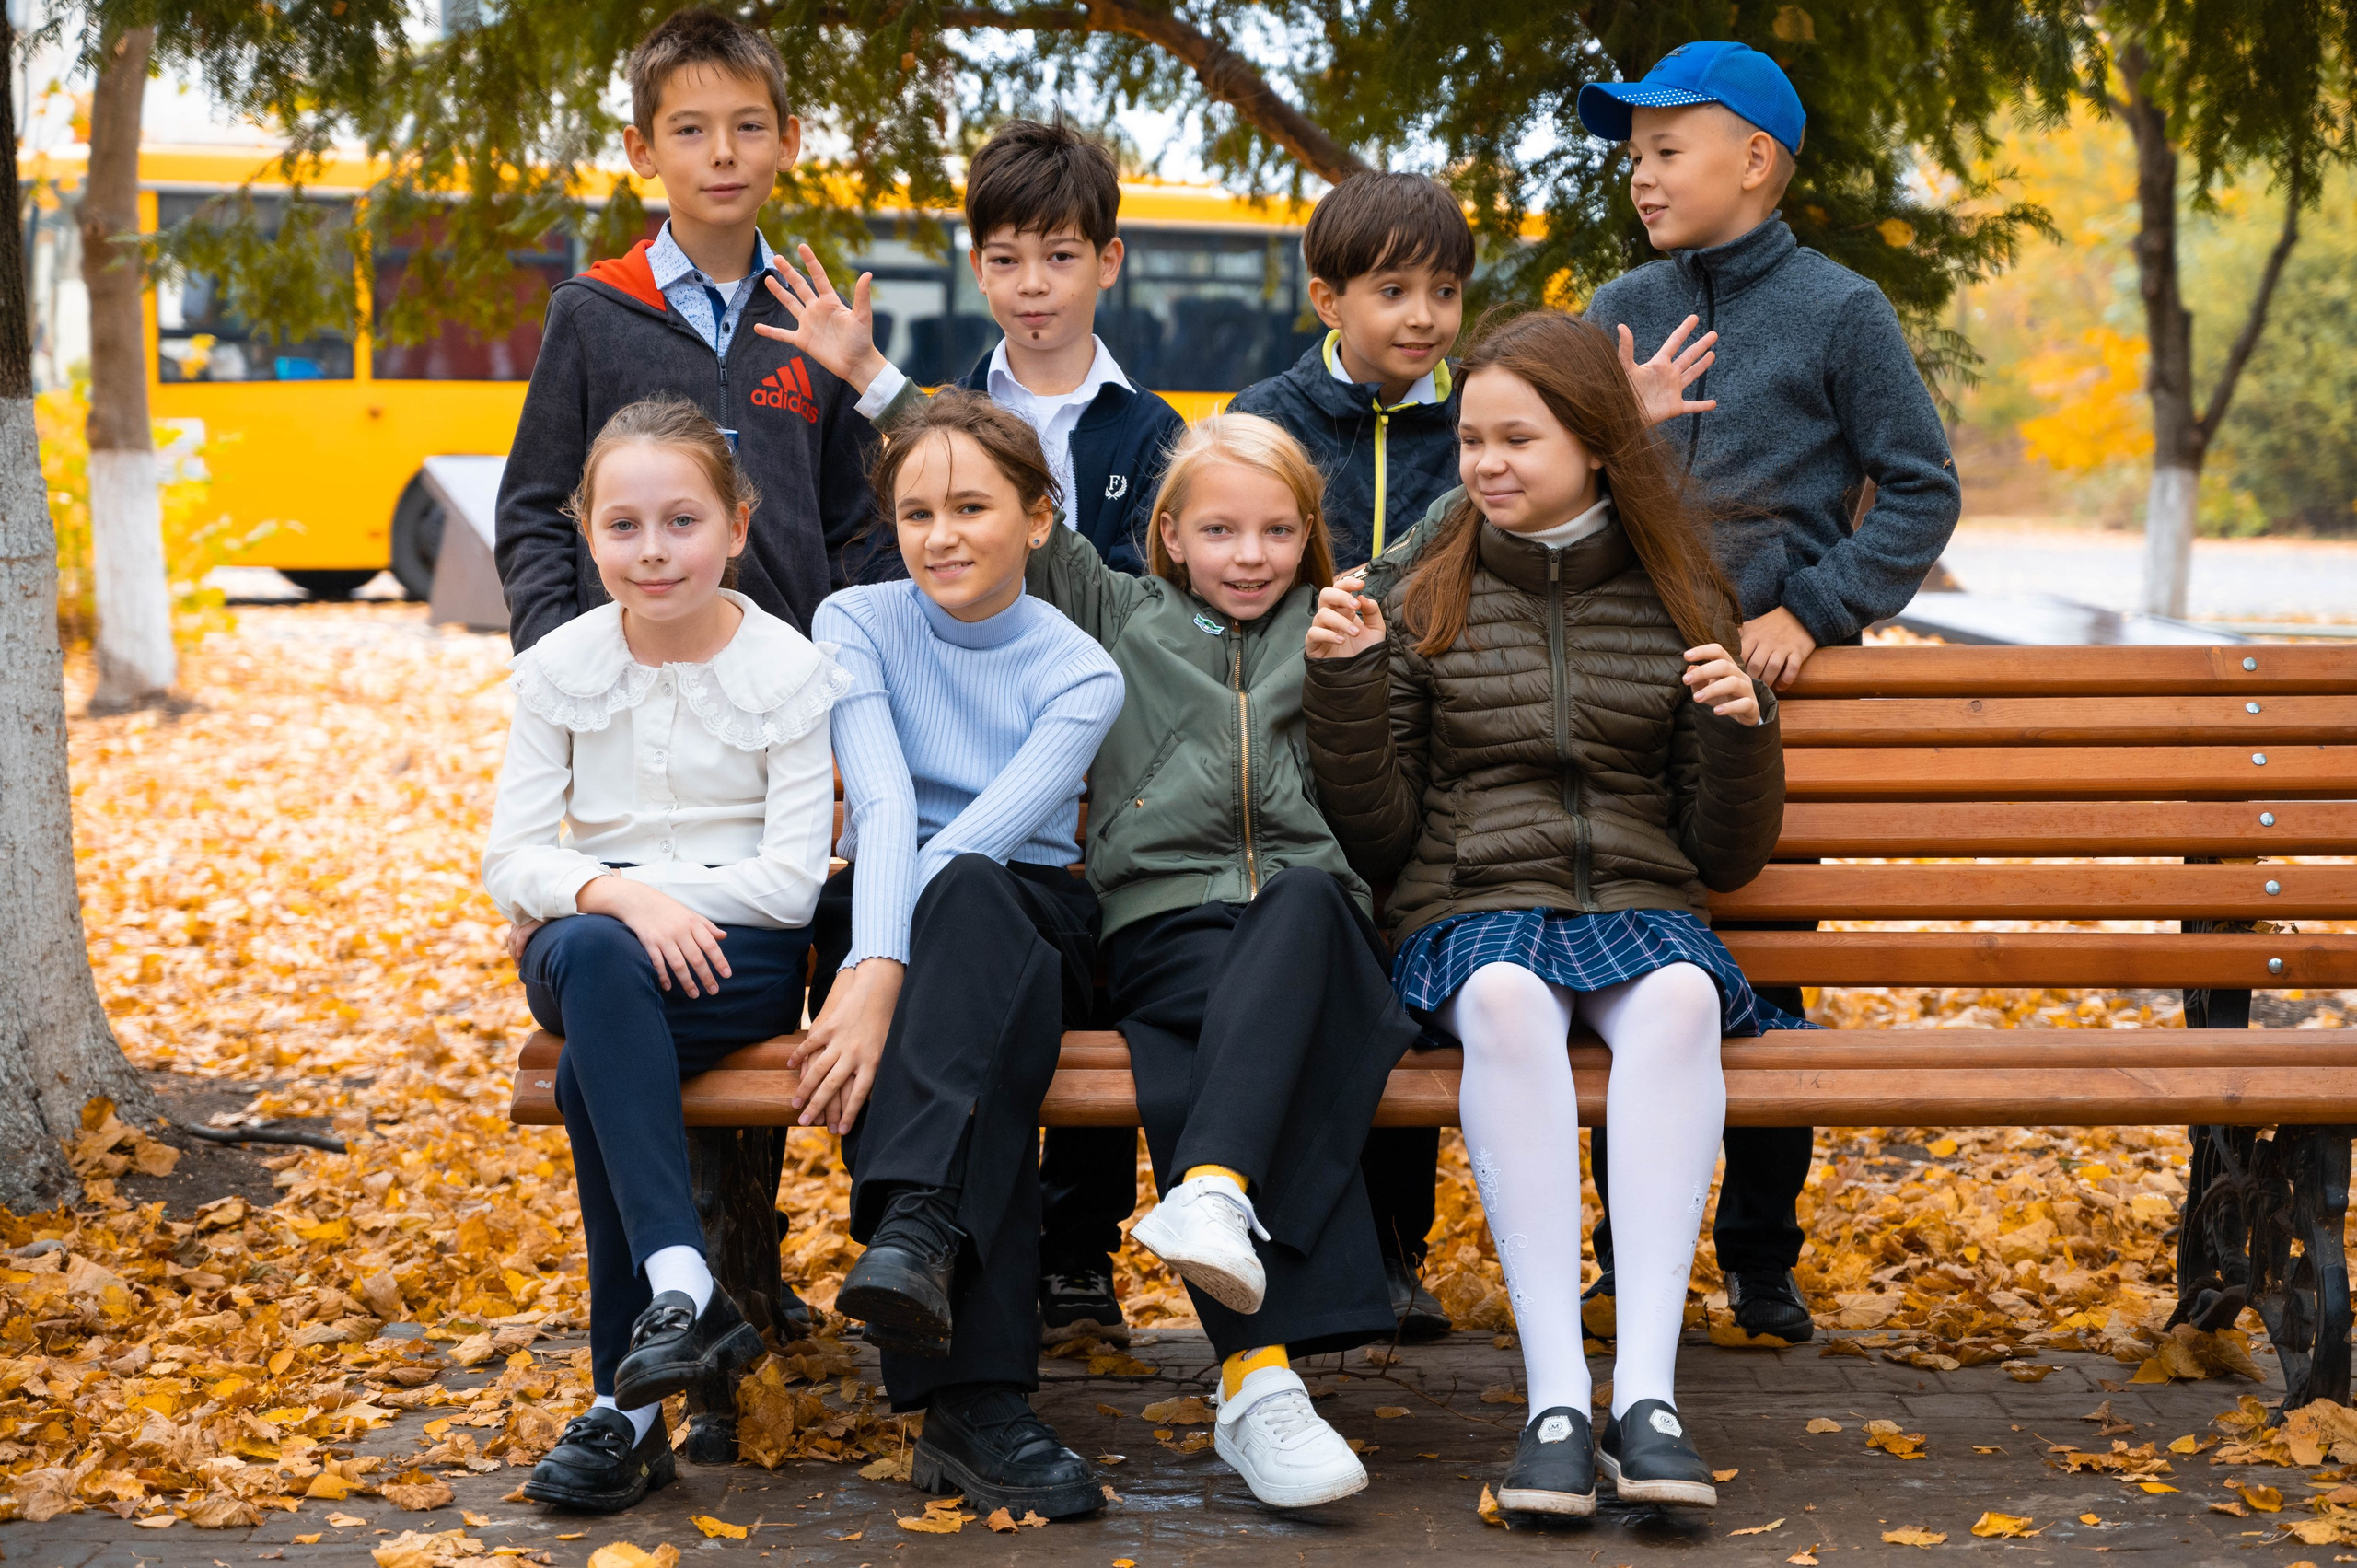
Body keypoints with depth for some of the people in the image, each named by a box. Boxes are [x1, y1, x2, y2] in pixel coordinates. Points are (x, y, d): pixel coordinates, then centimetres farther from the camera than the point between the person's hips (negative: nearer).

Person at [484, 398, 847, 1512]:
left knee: (590, 1075, -33)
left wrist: (649, 886, -15)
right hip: (593, 941, 3)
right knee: (588, 956, -36)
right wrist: (617, 894, -21)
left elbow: (793, 881, -9)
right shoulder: (560, 667, 5)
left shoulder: (789, 671, -3)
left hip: (738, 955, -2)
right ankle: (682, 1284, -41)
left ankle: (630, 1402, -27)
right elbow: (511, 857, -1)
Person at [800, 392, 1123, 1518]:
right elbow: (884, 800, -16)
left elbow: (989, 830, -18)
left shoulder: (1079, 674, -1)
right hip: (885, 915, 0)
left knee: (964, 892, -36)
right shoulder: (858, 624, 3)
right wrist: (872, 966, -33)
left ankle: (914, 1229, -53)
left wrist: (882, 981, -33)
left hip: (1036, 924, 0)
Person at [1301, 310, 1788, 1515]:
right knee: (1506, 999, -38)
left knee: (1679, 998, -36)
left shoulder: (1681, 611, 14)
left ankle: (1645, 1390, -41)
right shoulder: (1418, 604, 13)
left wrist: (1743, 729, -4)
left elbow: (1728, 857, 14)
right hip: (1470, 908, -1)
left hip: (1639, 906, 1)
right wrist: (1344, 684, -3)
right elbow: (1377, 840, 9)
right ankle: (1557, 1400, -41)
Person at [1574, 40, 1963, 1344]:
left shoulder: (1838, 310, -1)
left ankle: (1761, 1259, 17)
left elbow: (1921, 488, 0)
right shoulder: (1616, 314, 9)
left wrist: (1816, 609, -9)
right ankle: (1631, 1251, 17)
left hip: (1767, 689, -3)